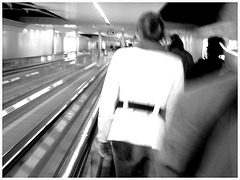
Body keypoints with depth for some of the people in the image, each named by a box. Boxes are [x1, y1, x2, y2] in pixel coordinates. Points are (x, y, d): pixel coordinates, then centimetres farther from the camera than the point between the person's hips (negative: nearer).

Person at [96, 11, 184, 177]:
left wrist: (103, 138, 8)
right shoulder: (175, 63, 3)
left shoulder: (122, 55, 1)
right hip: (154, 134, 0)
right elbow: (174, 109, 2)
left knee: (124, 175, 20)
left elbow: (107, 102, 0)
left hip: (123, 130, 1)